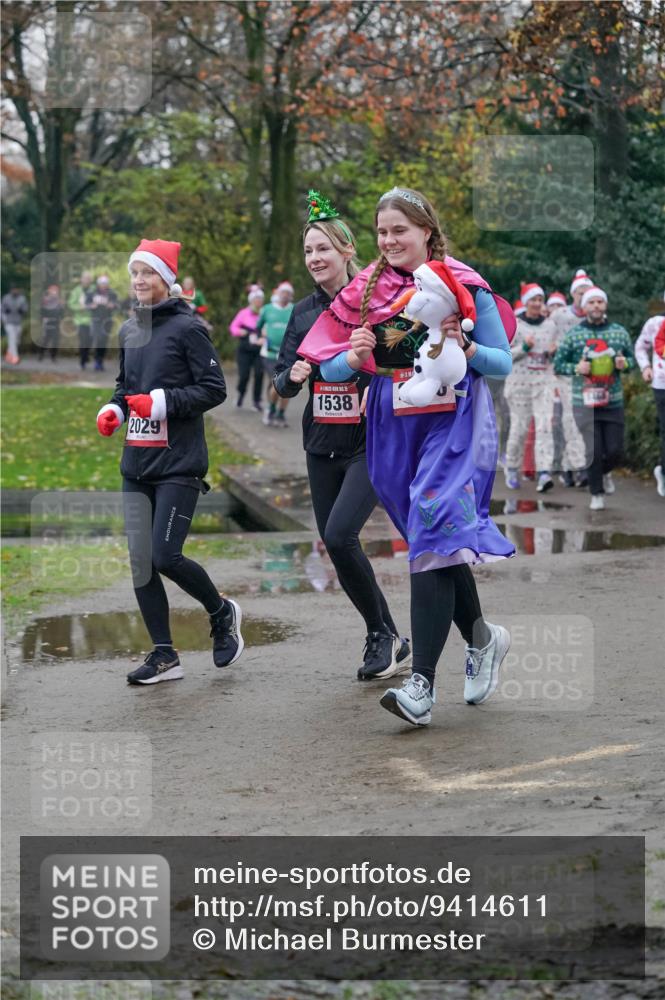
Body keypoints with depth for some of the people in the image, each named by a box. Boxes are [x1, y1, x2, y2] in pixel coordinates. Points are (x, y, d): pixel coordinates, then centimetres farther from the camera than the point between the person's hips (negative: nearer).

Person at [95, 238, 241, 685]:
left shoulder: (187, 327, -8)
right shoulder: (129, 331, 14)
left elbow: (214, 389, -10)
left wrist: (162, 402, -19)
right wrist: (114, 410, 6)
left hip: (179, 463, -7)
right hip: (137, 463, 7)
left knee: (165, 556, -12)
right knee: (140, 561, 3)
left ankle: (222, 613, 15)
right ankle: (164, 656, 11)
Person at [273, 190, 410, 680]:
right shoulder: (304, 312, 9)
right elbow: (281, 381, 9)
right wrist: (292, 376, -13)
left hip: (372, 442, -6)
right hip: (322, 444, 6)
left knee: (339, 535, -20)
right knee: (338, 545, 7)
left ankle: (384, 635, -1)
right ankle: (390, 642, 22)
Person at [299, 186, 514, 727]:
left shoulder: (464, 286, -1)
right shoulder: (366, 292, 9)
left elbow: (503, 363, 1)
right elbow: (328, 367, 9)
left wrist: (464, 346, -18)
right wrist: (354, 359, -13)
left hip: (453, 422, -5)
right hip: (394, 426, 5)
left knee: (435, 538, -15)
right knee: (441, 539, 9)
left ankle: (422, 683, -19)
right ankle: (482, 637, 33)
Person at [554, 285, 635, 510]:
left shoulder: (620, 332, 5)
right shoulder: (573, 334, -1)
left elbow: (632, 359, 14)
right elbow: (557, 364, 4)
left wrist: (624, 363, -9)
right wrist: (576, 368, -15)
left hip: (613, 402, 2)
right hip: (585, 402, -2)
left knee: (615, 449, 1)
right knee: (594, 451, -5)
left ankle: (605, 472, 36)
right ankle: (596, 494, 13)